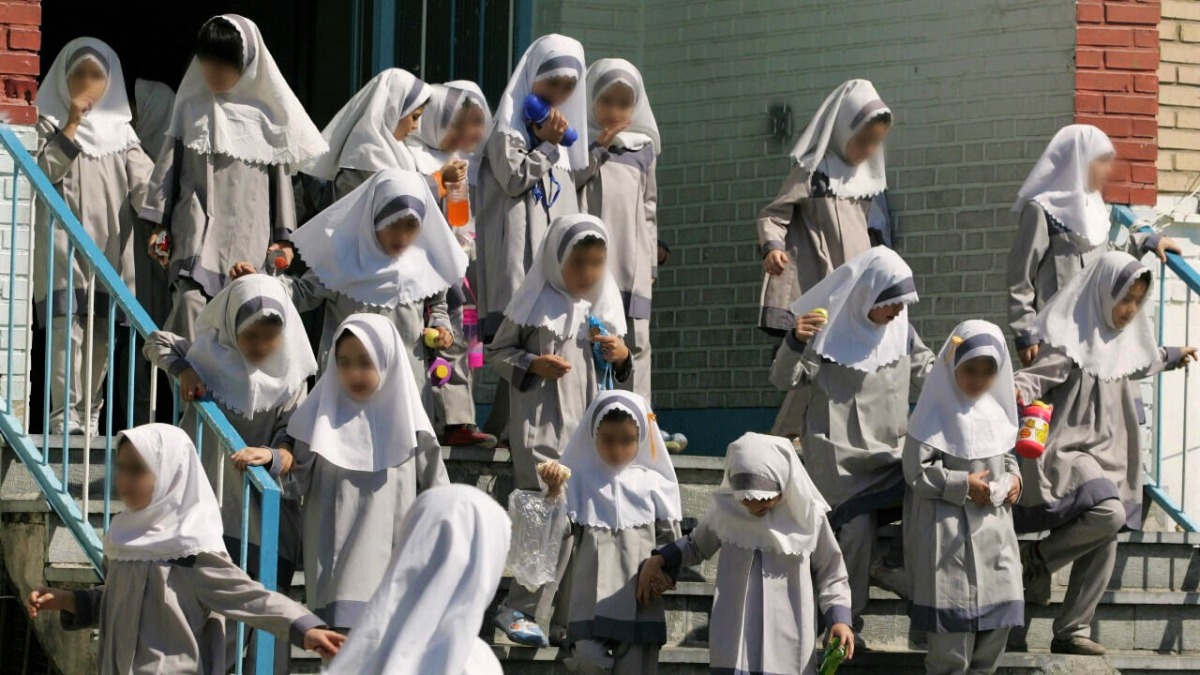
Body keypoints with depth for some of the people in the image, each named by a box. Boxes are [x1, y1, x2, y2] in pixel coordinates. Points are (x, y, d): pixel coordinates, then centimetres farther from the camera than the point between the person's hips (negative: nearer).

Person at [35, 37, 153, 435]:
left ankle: (89, 417, 13)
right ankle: (64, 417, -14)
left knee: (101, 336, 5)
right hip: (63, 247, -4)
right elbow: (41, 173, -9)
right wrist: (71, 126, -13)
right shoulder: (50, 123, 6)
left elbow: (142, 183, 5)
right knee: (67, 330, -13)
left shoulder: (120, 129, 15)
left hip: (110, 249, 4)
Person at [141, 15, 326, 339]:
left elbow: (280, 179, 10)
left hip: (248, 239, 1)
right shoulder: (192, 109, 7)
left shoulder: (265, 116, 6)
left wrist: (284, 237, 8)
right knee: (191, 304, -18)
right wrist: (160, 224, 5)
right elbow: (168, 169, 10)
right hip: (198, 232, -1)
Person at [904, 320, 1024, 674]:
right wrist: (964, 486, -18)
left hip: (994, 528, 7)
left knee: (1000, 610, 8)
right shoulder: (937, 414, -11)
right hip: (950, 532, -7)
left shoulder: (997, 412, 9)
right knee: (955, 619, -4)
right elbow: (916, 472, -14)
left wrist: (1013, 478, 3)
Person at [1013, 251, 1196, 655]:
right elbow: (1034, 377, -25)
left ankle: (1071, 633, 8)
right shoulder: (1071, 342, -15)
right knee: (1109, 513, -31)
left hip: (1105, 455, 9)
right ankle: (1034, 560, -10)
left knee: (1104, 545, 1)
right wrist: (1017, 392, -47)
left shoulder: (1120, 339, 12)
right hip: (1066, 451, -9)